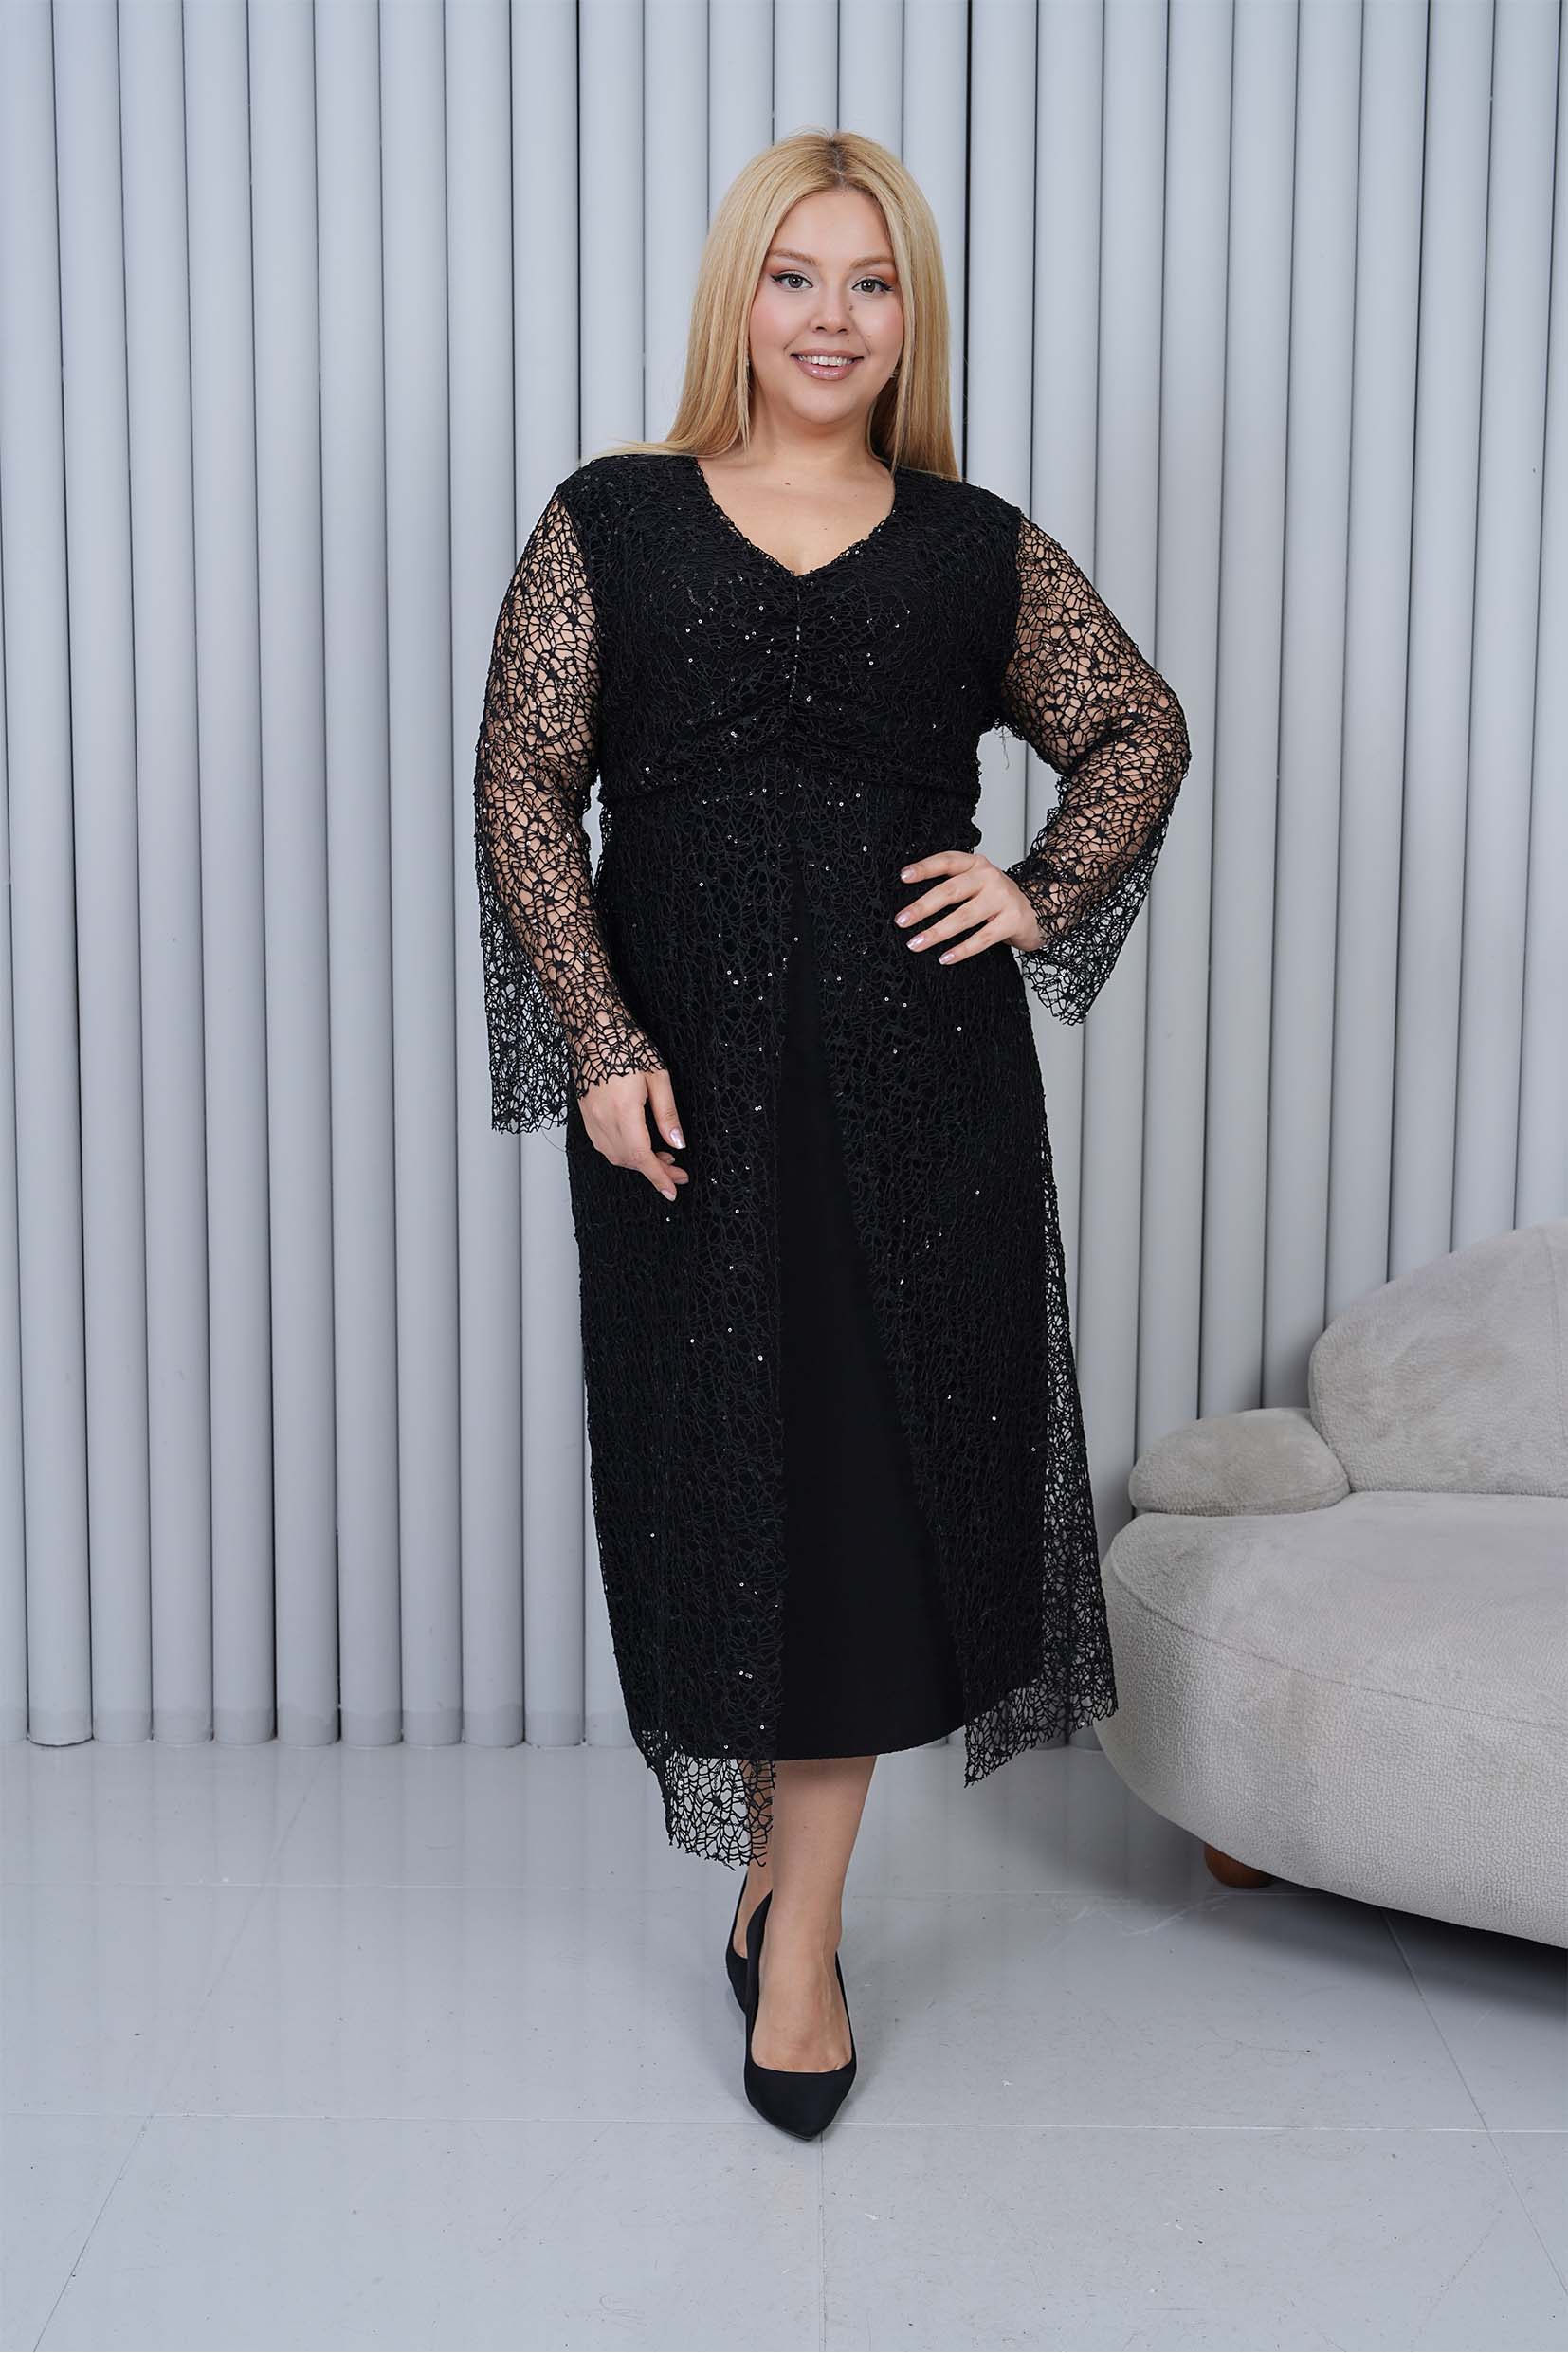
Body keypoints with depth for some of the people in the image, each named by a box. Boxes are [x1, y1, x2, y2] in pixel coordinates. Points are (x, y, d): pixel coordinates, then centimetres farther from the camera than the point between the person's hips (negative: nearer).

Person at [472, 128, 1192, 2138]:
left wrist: (1048, 894, 1)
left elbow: (1141, 725, 18)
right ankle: (779, 1860, 29)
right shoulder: (611, 522, 4)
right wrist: (599, 1042, -12)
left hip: (917, 1078, 1)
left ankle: (799, 1924, 16)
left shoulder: (978, 548, 7)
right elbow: (524, 783, -1)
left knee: (880, 1465, 2)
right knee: (720, 1468, 6)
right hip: (689, 1079, 0)